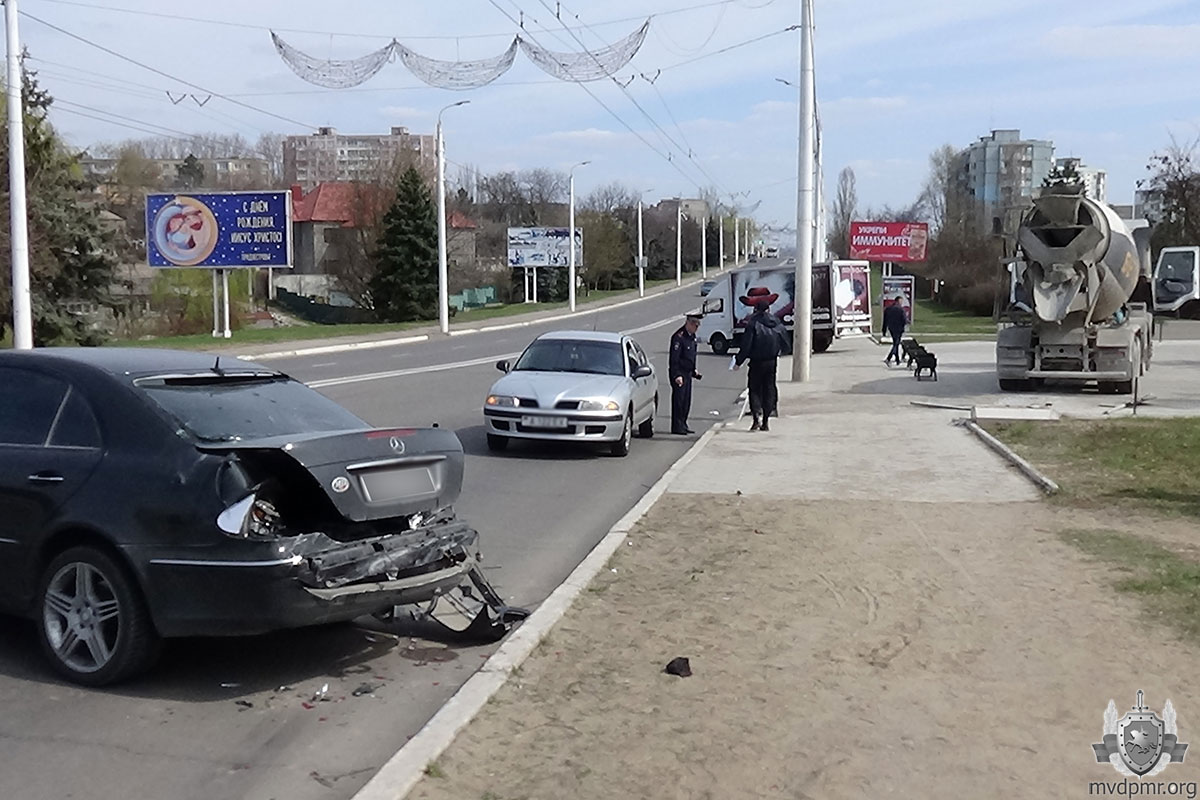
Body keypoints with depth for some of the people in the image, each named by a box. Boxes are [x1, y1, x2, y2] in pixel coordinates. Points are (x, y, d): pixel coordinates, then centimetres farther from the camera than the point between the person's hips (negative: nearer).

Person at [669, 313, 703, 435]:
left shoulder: (692, 336, 11)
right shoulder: (678, 337, -17)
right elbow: (674, 358, -20)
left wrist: (694, 370, 19)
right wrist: (677, 375, -23)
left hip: (688, 373, 9)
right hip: (679, 374, -9)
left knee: (686, 401, 11)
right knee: (679, 399, -5)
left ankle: (683, 425, 20)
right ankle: (677, 427, 0)